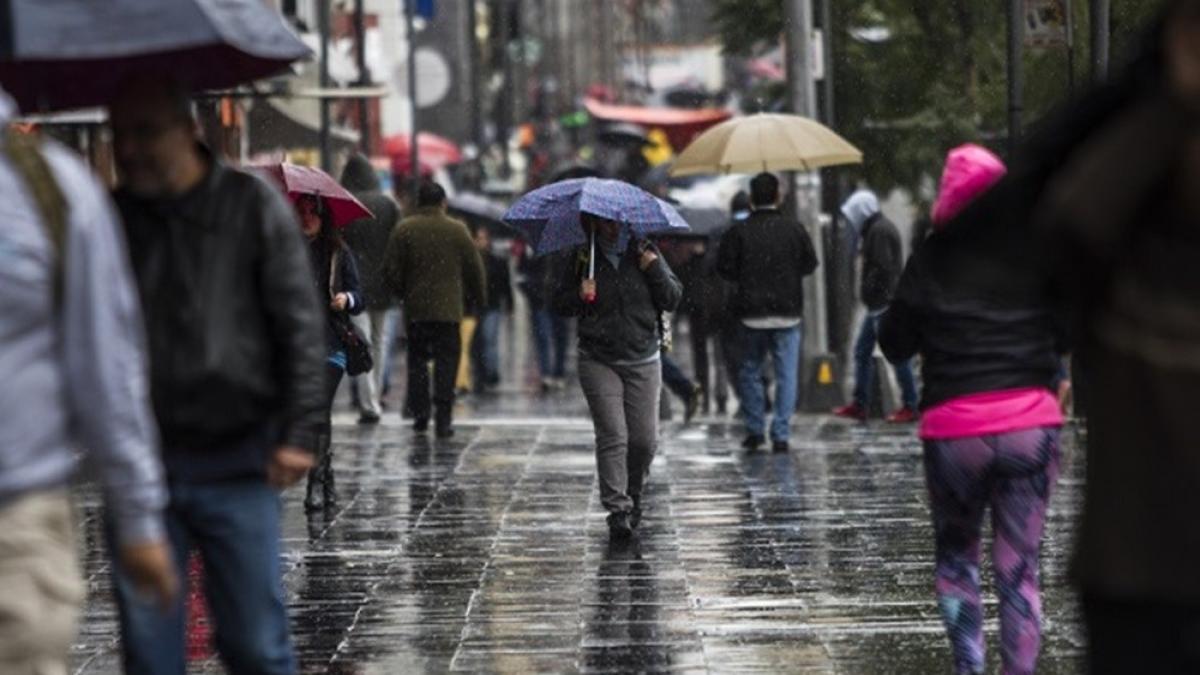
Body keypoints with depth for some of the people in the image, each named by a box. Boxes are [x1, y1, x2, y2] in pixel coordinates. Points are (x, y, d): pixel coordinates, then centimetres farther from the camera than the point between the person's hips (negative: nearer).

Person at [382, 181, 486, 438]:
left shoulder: (404, 230, 0)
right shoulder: (457, 230, -1)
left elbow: (391, 269, 0)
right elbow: (475, 269, 4)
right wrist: (476, 297, 19)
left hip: (415, 308, 1)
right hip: (448, 308, -1)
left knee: (417, 360, 12)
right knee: (447, 361, 1)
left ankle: (420, 414, 8)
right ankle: (443, 419, -5)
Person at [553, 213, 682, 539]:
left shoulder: (645, 253, 4)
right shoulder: (584, 258, 2)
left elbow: (673, 299, 2)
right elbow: (560, 304, 7)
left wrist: (654, 269, -13)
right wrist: (580, 296, -13)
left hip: (643, 361, 1)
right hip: (598, 362, -1)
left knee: (644, 438, 1)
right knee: (612, 436, -11)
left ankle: (633, 494, 28)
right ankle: (618, 510, -10)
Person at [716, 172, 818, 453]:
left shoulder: (738, 232, -7)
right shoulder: (794, 229, -3)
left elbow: (724, 267, -6)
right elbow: (810, 264, 4)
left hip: (752, 313, 0)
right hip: (787, 313, 0)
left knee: (750, 371, 14)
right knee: (786, 374, 4)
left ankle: (755, 430, 12)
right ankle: (780, 435, -1)